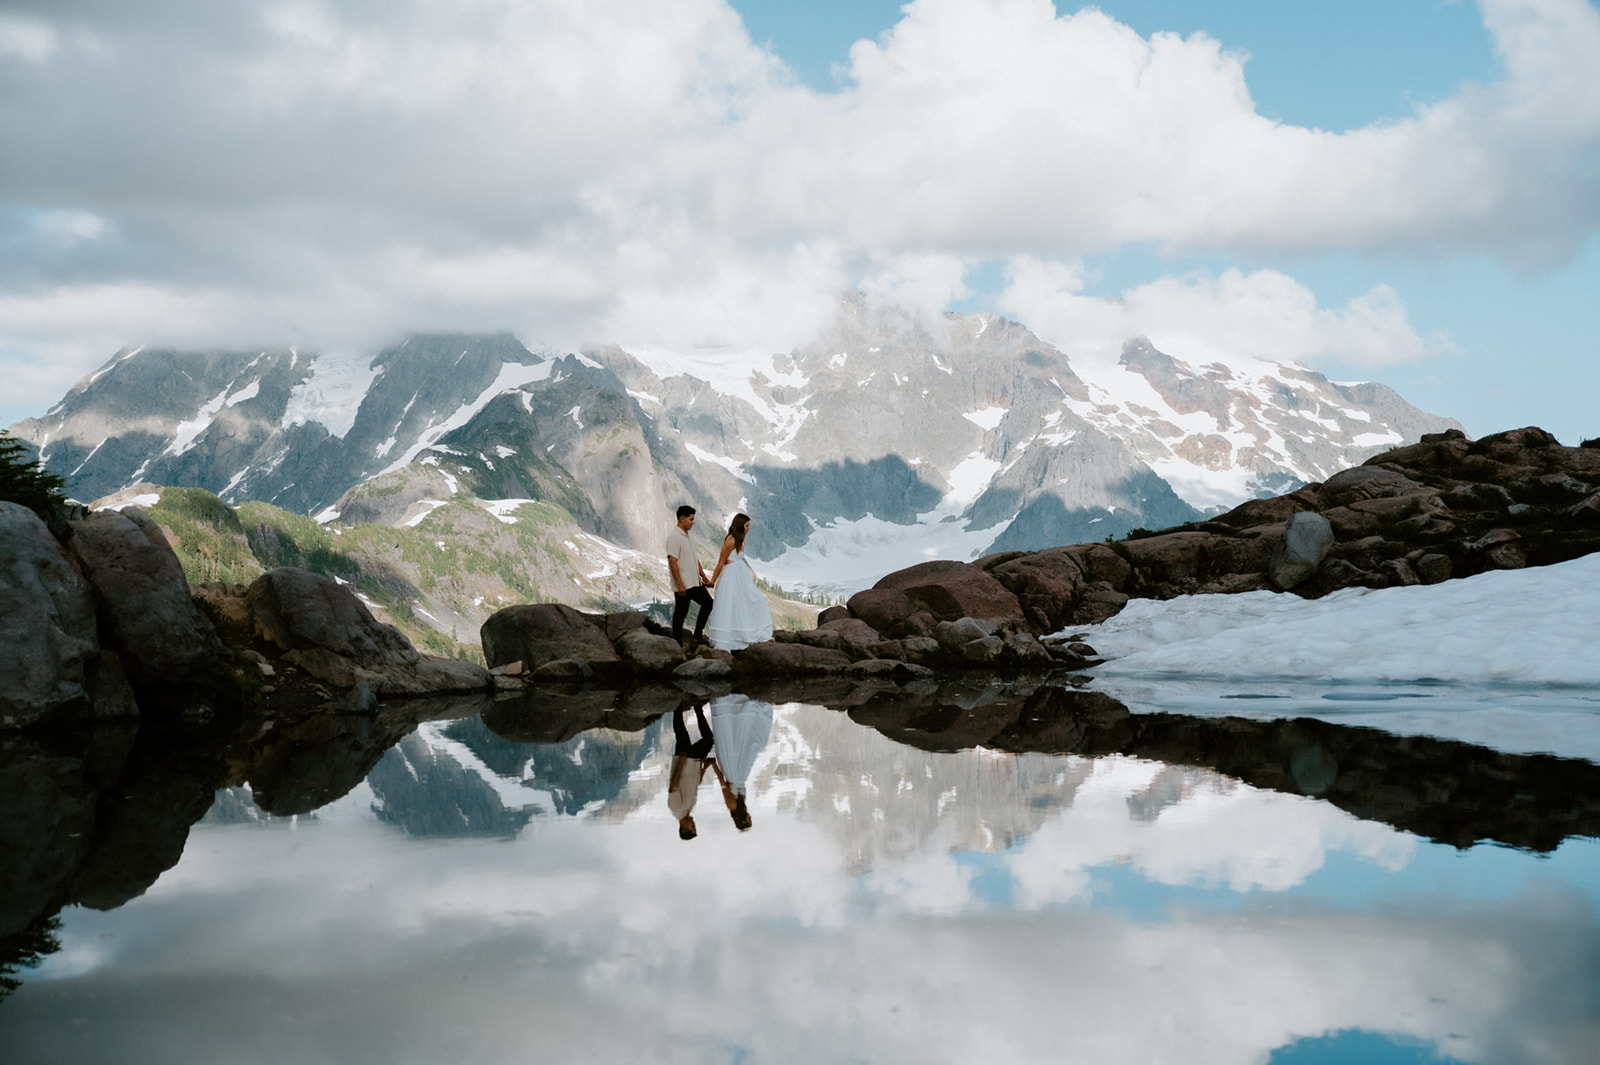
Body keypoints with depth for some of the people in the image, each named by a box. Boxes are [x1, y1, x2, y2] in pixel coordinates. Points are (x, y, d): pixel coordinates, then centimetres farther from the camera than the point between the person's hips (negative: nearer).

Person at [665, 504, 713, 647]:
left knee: (707, 603, 14)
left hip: (694, 582, 9)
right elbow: (672, 561, -21)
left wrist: (703, 576, 18)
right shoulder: (674, 537, -15)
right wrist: (679, 584, -24)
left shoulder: (689, 537, 14)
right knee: (680, 613, -3)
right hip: (682, 586, -9)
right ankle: (678, 646, 5)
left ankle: (697, 636, 20)